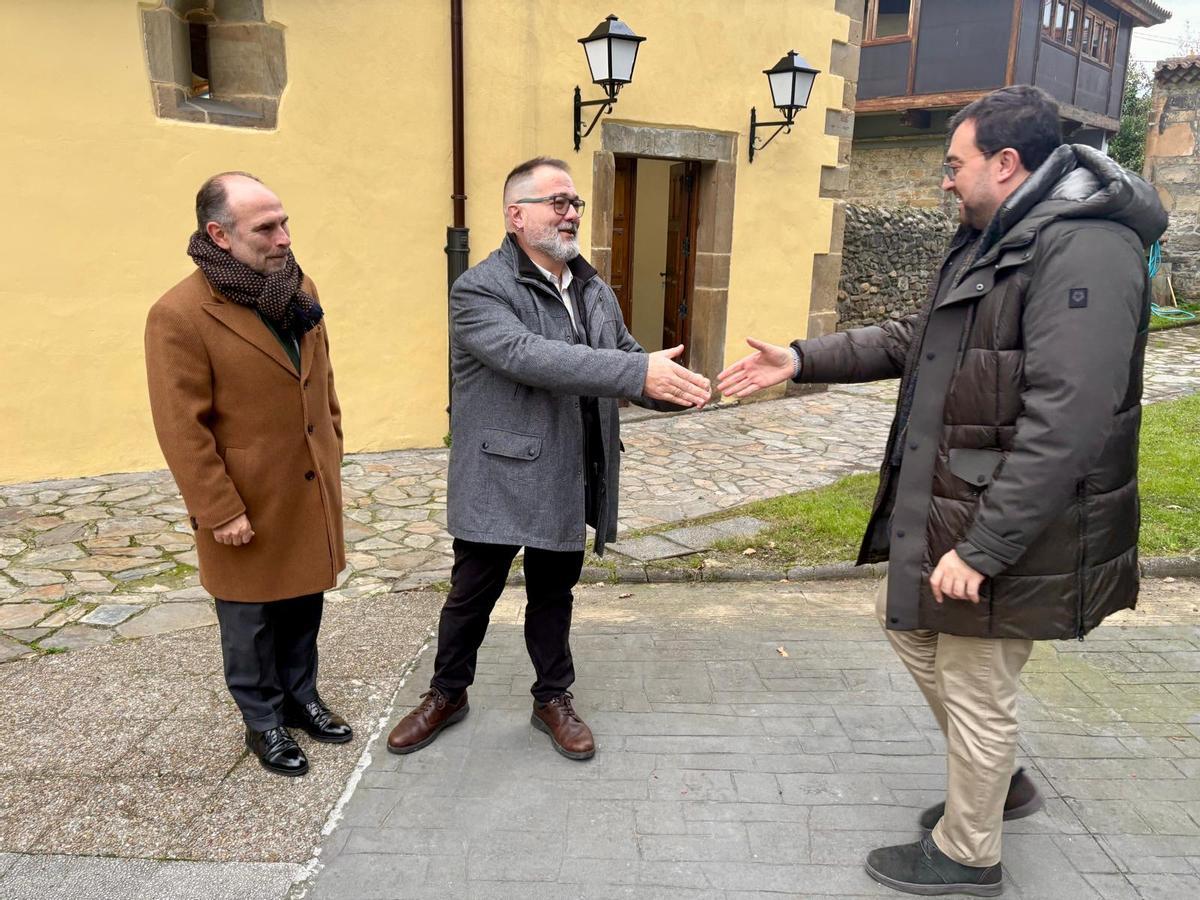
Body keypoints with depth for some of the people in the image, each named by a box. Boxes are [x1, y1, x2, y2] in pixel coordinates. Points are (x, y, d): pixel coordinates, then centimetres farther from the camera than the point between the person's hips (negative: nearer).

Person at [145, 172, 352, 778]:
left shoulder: (298, 290, 4)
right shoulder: (179, 316, -18)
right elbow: (182, 429, -17)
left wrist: (332, 449, 14)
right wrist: (220, 511, -16)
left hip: (312, 489, 6)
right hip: (249, 503, -6)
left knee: (304, 604, 19)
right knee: (251, 621, 11)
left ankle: (301, 696, 38)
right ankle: (262, 721, 31)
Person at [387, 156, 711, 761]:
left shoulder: (595, 291, 8)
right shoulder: (479, 290, -15)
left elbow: (628, 364, 7)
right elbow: (529, 356, -31)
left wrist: (677, 387, -17)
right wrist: (639, 370, -37)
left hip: (569, 485, 5)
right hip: (499, 481, -5)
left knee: (553, 596, 19)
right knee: (471, 597, 13)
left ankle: (553, 699, 38)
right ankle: (447, 694, 36)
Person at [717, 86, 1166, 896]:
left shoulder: (1085, 251, -21)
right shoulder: (993, 241, 12)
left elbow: (1064, 426, -28)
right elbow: (918, 341, 19)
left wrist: (982, 546, -27)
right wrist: (802, 360, 12)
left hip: (1008, 525, -10)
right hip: (947, 502, 10)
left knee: (976, 687, 6)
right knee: (909, 625, 23)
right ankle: (994, 780, 43)